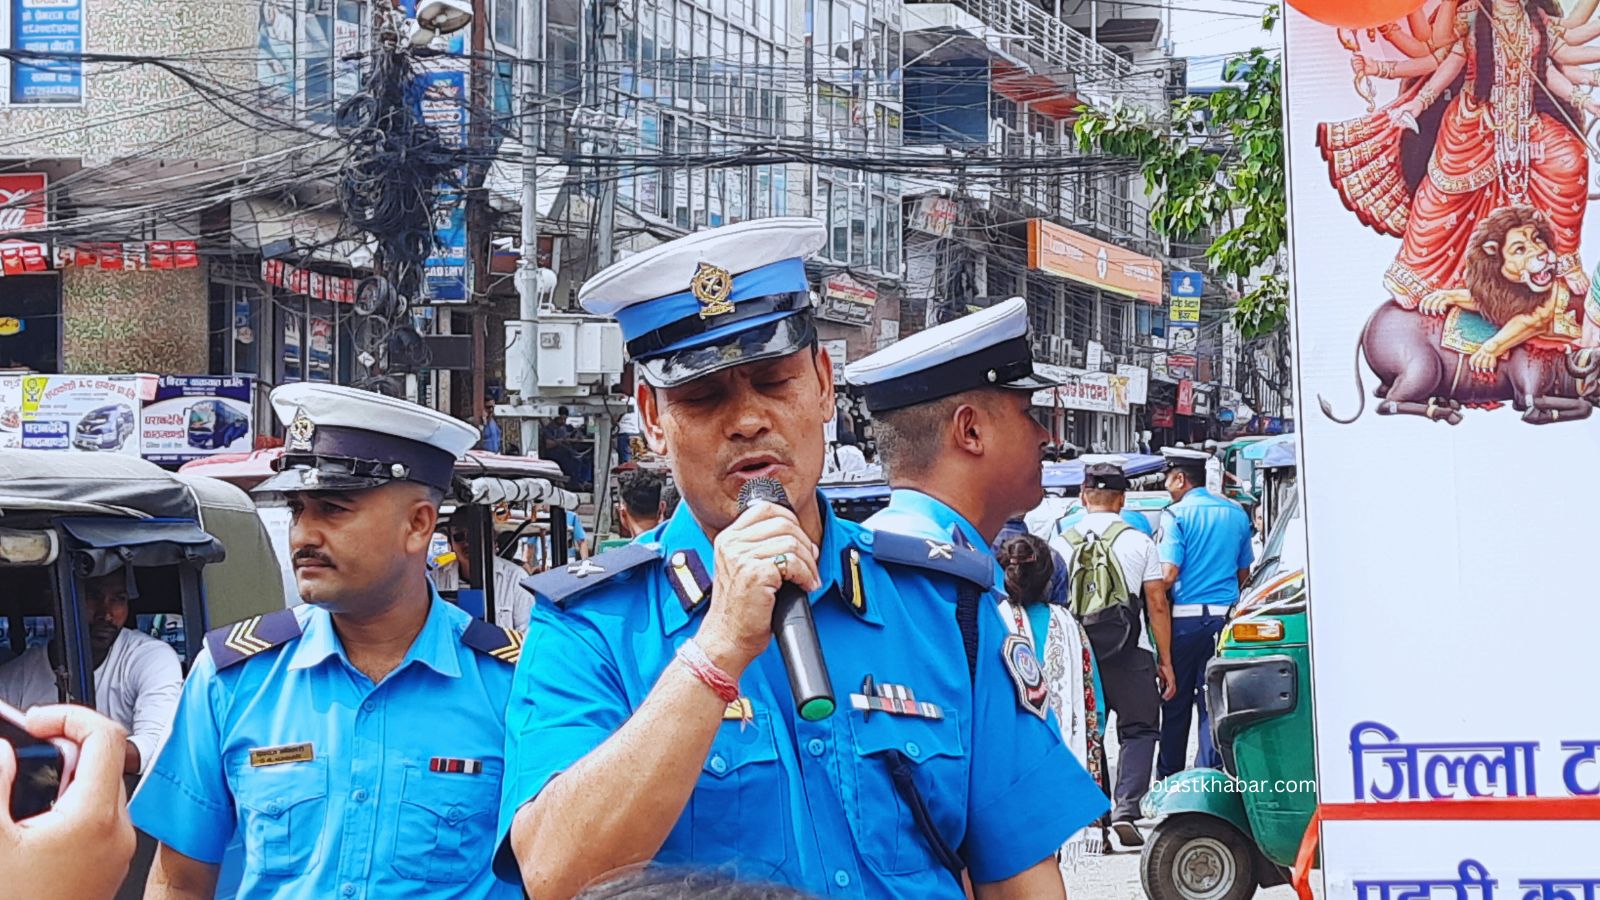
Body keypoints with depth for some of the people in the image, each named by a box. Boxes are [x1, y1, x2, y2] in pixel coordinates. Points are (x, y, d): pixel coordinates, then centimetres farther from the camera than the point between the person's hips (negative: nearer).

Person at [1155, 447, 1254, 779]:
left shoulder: (1176, 515, -7)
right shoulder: (1236, 514, 9)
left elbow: (1168, 575, -14)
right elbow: (1244, 573, 16)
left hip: (1185, 617, -4)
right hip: (1224, 616, 4)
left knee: (1175, 702, 6)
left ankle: (1168, 777, 14)